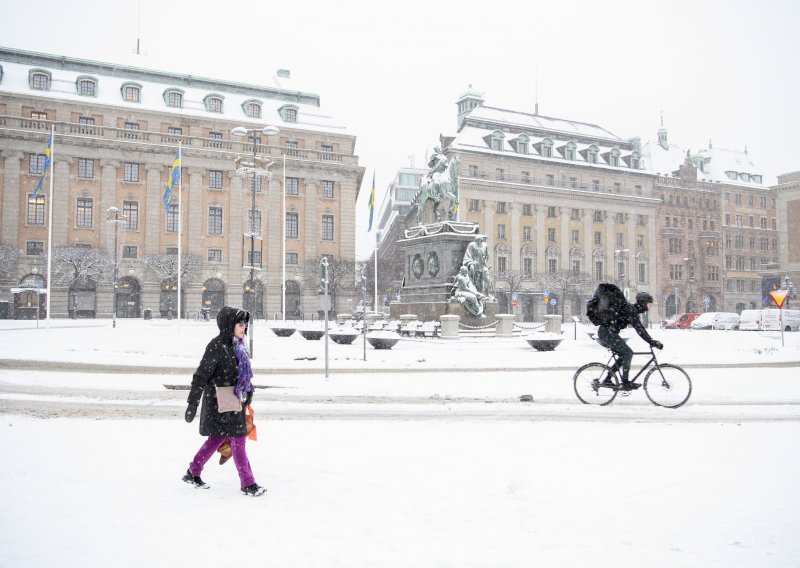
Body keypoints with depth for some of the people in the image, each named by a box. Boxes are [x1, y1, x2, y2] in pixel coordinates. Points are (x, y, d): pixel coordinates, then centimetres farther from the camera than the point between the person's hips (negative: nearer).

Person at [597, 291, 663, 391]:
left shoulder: (633, 310, 15)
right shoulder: (631, 310, -15)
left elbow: (640, 327, 20)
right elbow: (639, 330, -22)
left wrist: (652, 341, 17)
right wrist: (652, 342, -22)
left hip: (604, 333, 10)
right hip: (606, 333, -10)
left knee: (624, 355, 13)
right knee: (628, 353, -11)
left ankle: (607, 379, 16)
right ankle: (625, 383, -8)